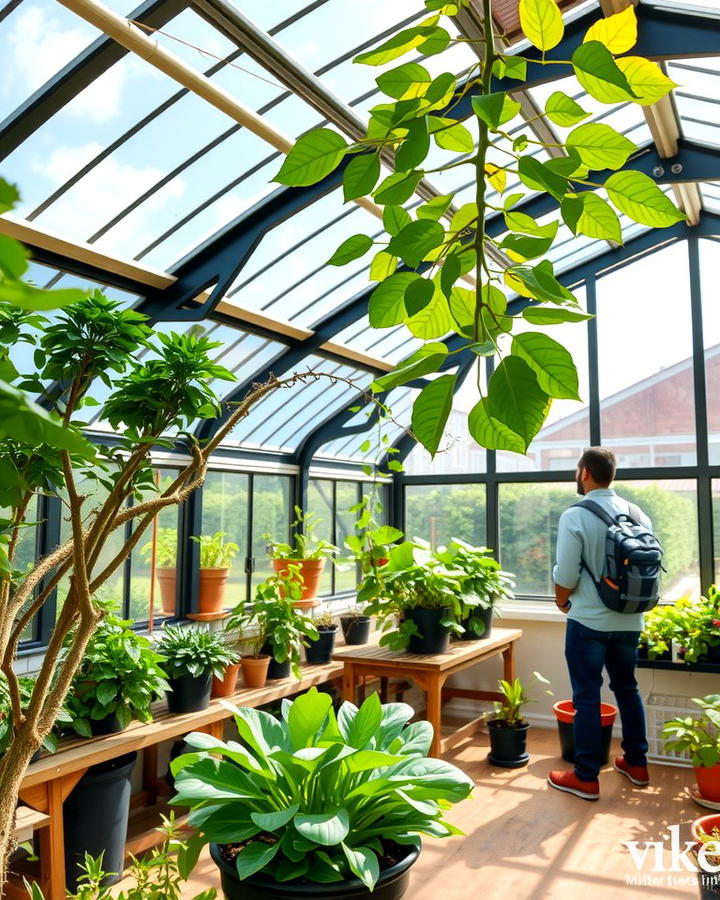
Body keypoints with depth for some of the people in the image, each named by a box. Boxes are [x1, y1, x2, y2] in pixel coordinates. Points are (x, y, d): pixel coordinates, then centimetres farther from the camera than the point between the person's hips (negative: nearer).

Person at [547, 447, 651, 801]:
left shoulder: (575, 516, -16)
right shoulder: (638, 515, 1)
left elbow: (565, 576, -15)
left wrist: (561, 601, 4)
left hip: (589, 621, -5)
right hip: (629, 621, 6)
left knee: (587, 697, 4)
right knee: (627, 689, 20)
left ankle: (586, 778, 13)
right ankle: (637, 764, 33)